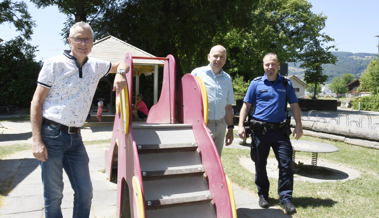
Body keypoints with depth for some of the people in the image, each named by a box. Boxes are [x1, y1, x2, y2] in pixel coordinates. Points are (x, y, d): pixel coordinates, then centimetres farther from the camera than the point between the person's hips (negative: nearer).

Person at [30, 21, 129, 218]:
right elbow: (36, 102, -5)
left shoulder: (96, 66, 10)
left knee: (85, 192, 7)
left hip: (75, 137, 5)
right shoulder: (54, 64, -3)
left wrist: (120, 73, 1)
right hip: (51, 135, -5)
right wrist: (37, 141, -13)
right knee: (53, 195, 2)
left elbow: (122, 65, 27)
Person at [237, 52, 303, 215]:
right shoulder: (256, 83, 5)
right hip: (260, 131, -1)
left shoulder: (286, 84, 11)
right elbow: (246, 105, 4)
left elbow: (294, 106, 12)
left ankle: (286, 198, 8)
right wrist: (240, 125, -5)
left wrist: (298, 125, 3)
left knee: (286, 164, -3)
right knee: (260, 165, 8)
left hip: (280, 130, 1)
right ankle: (263, 195, 25)